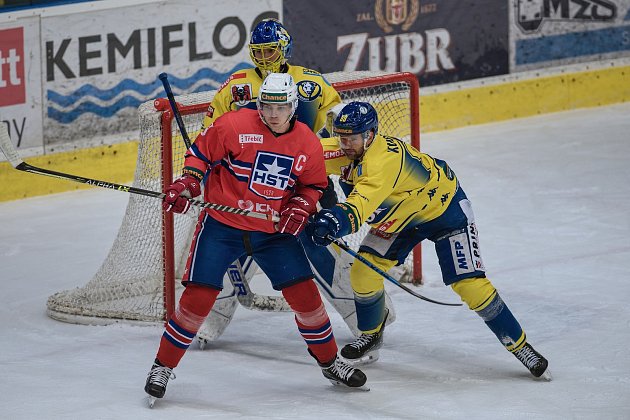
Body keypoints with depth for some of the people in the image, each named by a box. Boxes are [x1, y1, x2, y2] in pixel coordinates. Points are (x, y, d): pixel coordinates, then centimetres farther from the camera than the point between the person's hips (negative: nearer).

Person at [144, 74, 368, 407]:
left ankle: (330, 362, 21)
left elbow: (314, 186, 10)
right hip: (221, 226, -3)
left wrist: (301, 207, -9)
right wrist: (187, 184, -17)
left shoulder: (308, 145, -3)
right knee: (198, 296, -10)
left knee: (304, 293, 0)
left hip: (273, 231, 3)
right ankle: (163, 367, 5)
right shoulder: (234, 126, -14)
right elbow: (201, 152, -3)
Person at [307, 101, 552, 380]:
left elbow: (365, 199, -59)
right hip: (398, 214, 8)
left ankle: (520, 346, 1)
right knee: (363, 272, -6)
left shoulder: (383, 158, -41)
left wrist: (339, 219, -76)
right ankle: (371, 337, 19)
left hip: (444, 207, -7)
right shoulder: (344, 152, -16)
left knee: (469, 285, -13)